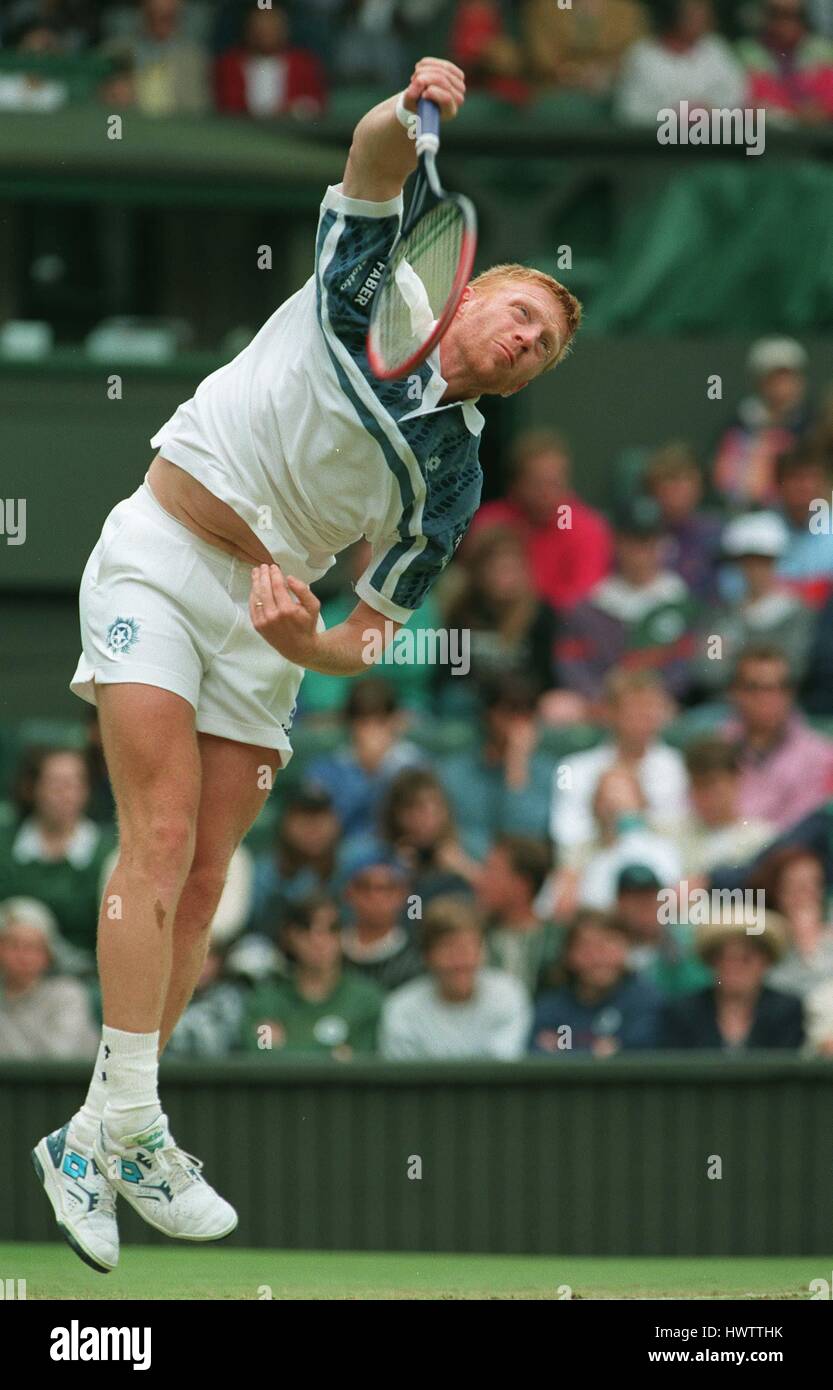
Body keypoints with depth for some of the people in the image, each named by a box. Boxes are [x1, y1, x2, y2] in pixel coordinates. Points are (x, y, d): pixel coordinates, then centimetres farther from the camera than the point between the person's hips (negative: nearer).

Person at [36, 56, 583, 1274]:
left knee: (203, 884, -2)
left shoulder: (451, 480, 5)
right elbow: (375, 156, -14)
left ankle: (99, 1137, 6)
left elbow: (369, 641, 2)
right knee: (163, 840, -15)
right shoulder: (369, 293, 0)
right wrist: (409, 114, -35)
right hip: (157, 565, -4)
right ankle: (128, 1127, -20)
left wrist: (301, 636, -19)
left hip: (268, 623, 4)